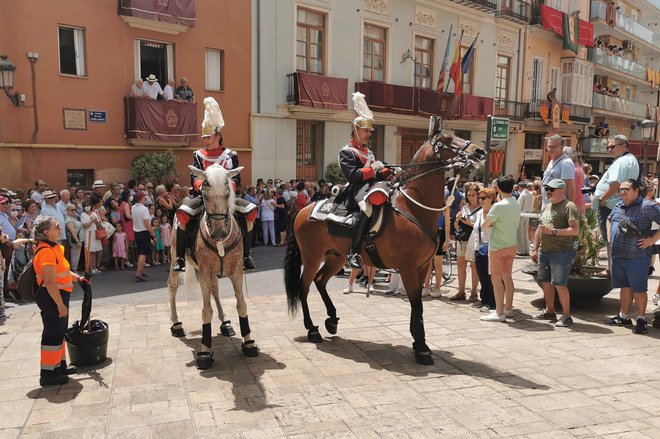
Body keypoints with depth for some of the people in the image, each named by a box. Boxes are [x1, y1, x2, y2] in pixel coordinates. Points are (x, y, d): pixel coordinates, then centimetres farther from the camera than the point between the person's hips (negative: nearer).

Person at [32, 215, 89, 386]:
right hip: (51, 297, -10)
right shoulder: (46, 251, -22)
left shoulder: (54, 248, 10)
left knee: (59, 332, 20)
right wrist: (60, 304, -24)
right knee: (52, 334, -1)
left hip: (59, 295, 10)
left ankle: (60, 365, 34)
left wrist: (77, 278, 16)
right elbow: (50, 282, -26)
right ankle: (47, 374, 9)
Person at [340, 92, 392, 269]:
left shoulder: (369, 152, 27)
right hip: (358, 189, -9)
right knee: (367, 207, -40)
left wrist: (388, 171, 4)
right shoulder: (346, 152, 1)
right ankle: (353, 252, -38)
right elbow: (352, 176, -12)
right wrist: (372, 168, -14)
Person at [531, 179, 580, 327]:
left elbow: (575, 230, -18)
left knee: (559, 284, -7)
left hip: (561, 252, -8)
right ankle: (549, 312, 26)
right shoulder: (547, 207, 18)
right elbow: (539, 230, 21)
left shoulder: (569, 206, -9)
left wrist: (553, 231, -21)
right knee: (546, 282, 13)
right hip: (544, 252, 8)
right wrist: (535, 249, 17)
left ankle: (566, 316, 4)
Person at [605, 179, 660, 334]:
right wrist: (610, 237, 17)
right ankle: (624, 317, 27)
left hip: (637, 257, -6)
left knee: (638, 289, 3)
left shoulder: (648, 206, -12)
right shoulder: (618, 206, 11)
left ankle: (641, 319, 17)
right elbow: (609, 219, 29)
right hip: (617, 255, 7)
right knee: (625, 287, 16)